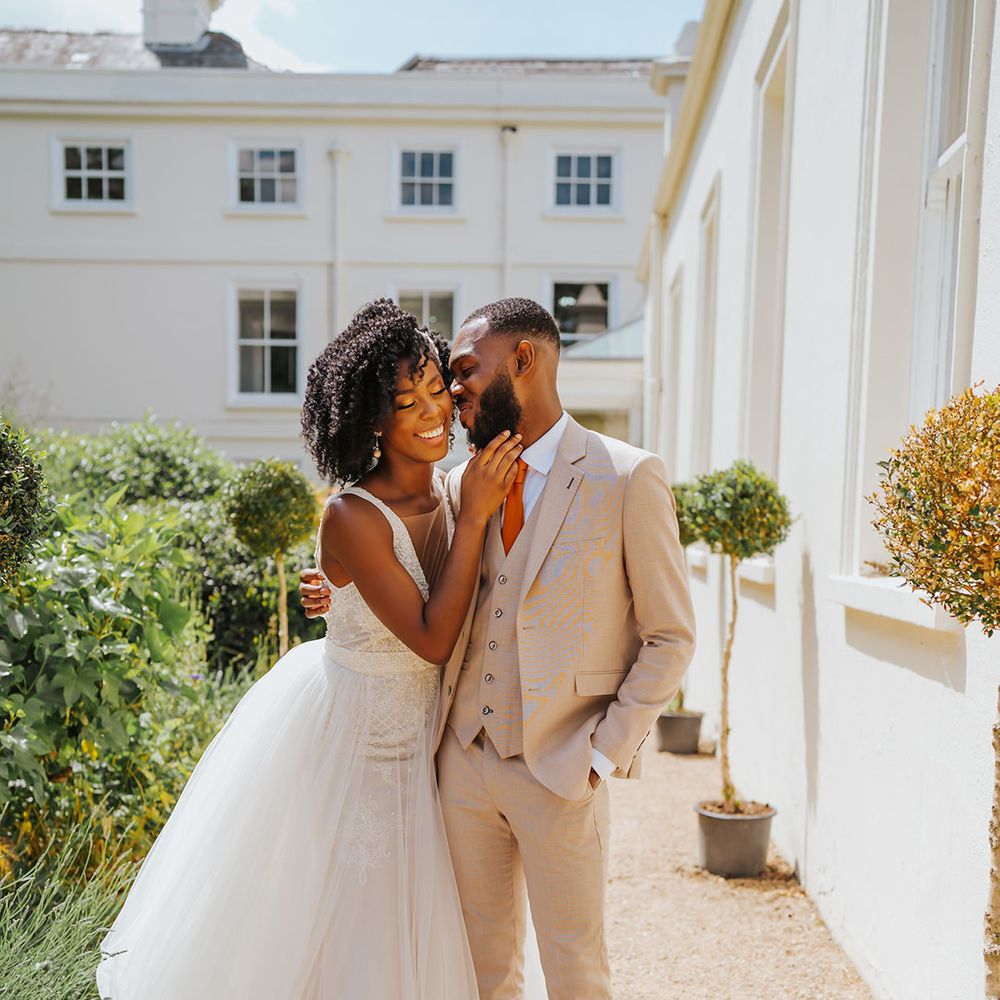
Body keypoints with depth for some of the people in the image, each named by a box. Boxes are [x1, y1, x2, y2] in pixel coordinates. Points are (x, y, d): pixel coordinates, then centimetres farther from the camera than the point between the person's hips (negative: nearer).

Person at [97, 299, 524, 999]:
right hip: (337, 736, -7)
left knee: (381, 937, 24)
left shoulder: (449, 491, -6)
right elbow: (433, 640, -26)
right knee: (290, 927, 14)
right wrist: (474, 518, -27)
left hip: (407, 747, 7)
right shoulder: (353, 517, -26)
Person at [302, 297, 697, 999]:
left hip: (561, 771, -4)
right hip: (464, 758, 5)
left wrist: (605, 754, -10)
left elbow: (669, 637, -5)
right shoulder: (463, 482, 6)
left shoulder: (627, 478, -10)